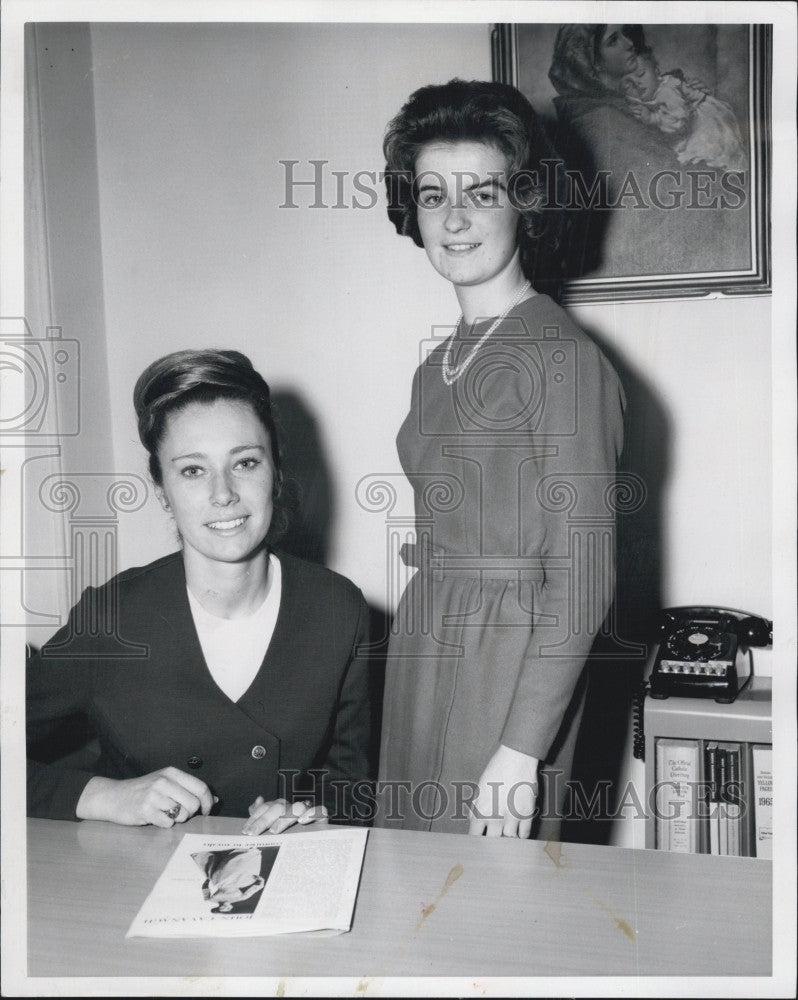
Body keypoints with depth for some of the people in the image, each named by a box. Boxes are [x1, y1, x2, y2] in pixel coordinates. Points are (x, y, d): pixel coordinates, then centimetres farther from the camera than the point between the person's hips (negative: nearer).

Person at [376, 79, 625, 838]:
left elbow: (580, 580, -16)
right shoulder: (436, 368, 11)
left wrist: (521, 752, -17)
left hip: (508, 664, -7)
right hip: (421, 655, 7)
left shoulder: (562, 359, -13)